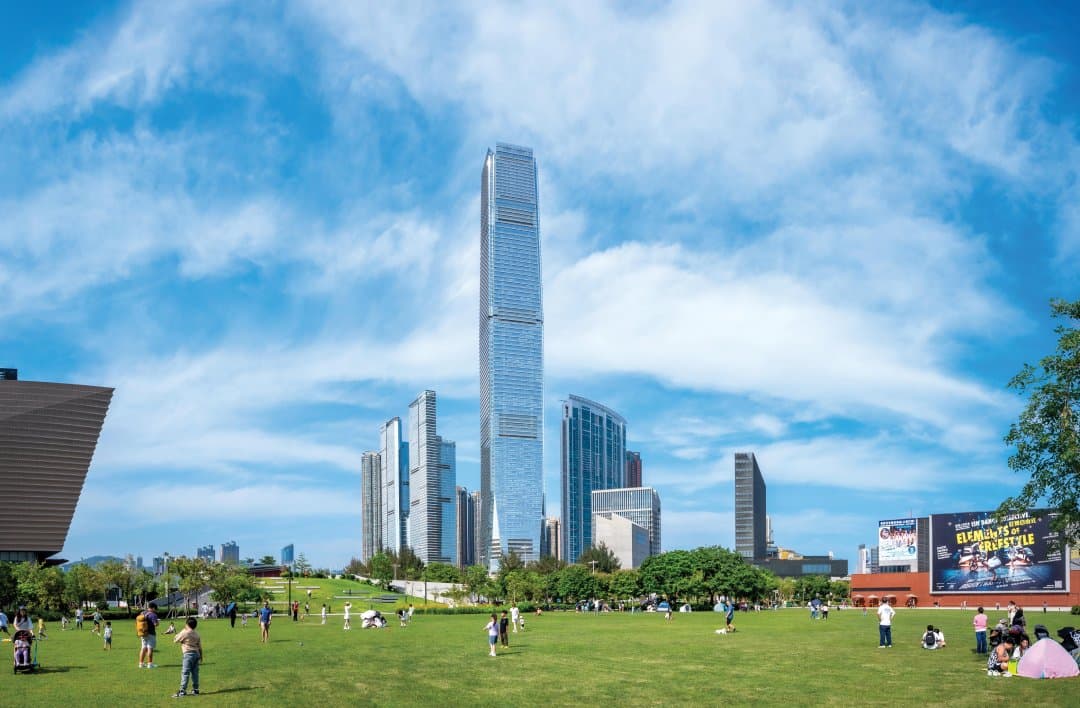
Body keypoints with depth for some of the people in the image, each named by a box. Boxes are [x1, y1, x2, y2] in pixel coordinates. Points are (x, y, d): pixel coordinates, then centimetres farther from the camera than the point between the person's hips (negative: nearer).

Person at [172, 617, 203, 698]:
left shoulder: (184, 633, -8)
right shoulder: (197, 634, 12)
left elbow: (175, 641, 1)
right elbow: (200, 647, 14)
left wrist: (181, 632, 13)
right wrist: (201, 656, 23)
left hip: (188, 654, -7)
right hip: (196, 654, 7)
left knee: (185, 673, -7)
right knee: (195, 673, 10)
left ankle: (182, 691, -10)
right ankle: (195, 690, 13)